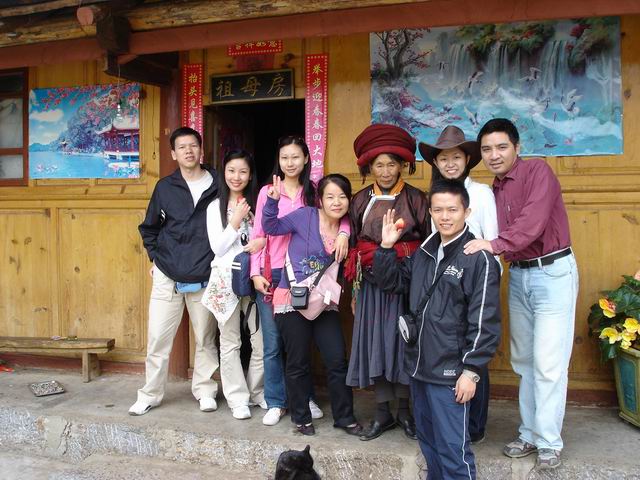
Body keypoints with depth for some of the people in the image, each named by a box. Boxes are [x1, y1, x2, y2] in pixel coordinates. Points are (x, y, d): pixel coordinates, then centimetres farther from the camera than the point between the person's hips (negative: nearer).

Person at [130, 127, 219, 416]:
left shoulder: (217, 186, 0)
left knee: (205, 339, 8)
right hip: (167, 276, 1)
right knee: (158, 338, 3)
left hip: (205, 278, -1)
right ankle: (150, 394, 18)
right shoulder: (165, 187, 5)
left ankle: (205, 390, 24)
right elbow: (148, 228, 16)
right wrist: (155, 257, 8)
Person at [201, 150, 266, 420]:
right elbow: (217, 247, 0)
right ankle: (238, 398, 16)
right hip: (226, 279, 0)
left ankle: (257, 393, 20)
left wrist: (263, 241, -14)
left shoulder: (259, 203, 5)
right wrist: (236, 222, -10)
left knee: (262, 339, 1)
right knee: (230, 342, 5)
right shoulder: (215, 207, 5)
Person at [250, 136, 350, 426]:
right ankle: (276, 402, 17)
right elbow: (258, 234, 2)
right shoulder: (267, 191, 3)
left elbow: (339, 213, 3)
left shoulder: (313, 192, 5)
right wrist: (255, 273, -5)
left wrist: (343, 233, -18)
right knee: (273, 342, 3)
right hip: (271, 275, -1)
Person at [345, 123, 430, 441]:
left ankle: (404, 410, 20)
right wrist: (354, 289, 10)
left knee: (403, 343, 3)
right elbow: (353, 245, 10)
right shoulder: (361, 200, 6)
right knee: (374, 344, 4)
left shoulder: (415, 199, -1)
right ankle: (383, 412, 17)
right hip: (371, 281, 2)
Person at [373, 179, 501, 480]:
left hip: (450, 372, -7)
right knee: (428, 441, 20)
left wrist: (471, 371, -15)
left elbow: (485, 322, -13)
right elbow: (392, 283, 18)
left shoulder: (479, 258, -12)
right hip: (418, 365, 7)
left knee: (452, 449, -1)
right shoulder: (424, 252, 9)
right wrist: (387, 247, 4)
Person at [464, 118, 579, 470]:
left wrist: (496, 245, -33)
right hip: (518, 275, 7)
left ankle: (549, 442, 9)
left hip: (553, 272, -7)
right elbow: (495, 237, 2)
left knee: (548, 362, -5)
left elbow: (534, 221, -25)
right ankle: (530, 434, 25)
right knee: (523, 360, 12)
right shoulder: (494, 190, 10)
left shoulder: (537, 170, -10)